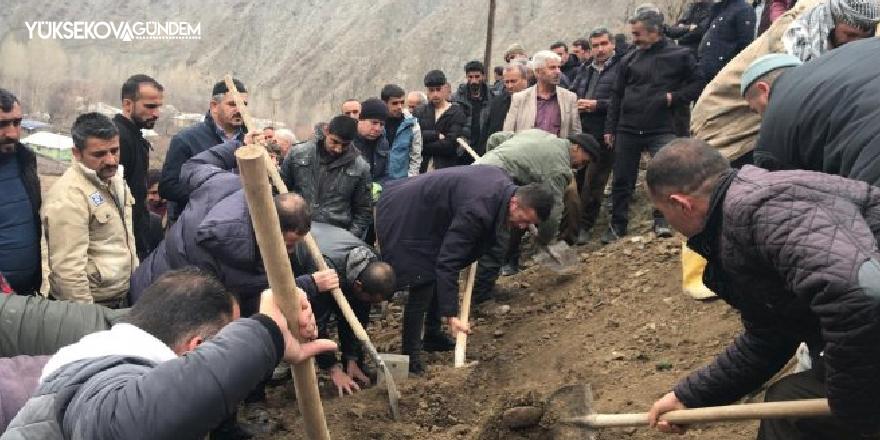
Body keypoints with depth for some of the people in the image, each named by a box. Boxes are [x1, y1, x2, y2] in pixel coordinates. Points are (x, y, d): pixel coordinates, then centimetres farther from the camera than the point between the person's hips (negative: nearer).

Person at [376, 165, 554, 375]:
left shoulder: (503, 181, -7)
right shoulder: (478, 211, -34)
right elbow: (447, 263, -33)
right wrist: (452, 316, -32)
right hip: (404, 220, -10)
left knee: (435, 279, 18)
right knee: (423, 286, -11)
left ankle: (433, 335, 34)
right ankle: (410, 358, 0)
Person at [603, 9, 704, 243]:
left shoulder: (680, 55, 1)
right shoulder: (629, 60, 9)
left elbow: (698, 84, 5)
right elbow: (617, 96, 13)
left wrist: (675, 97, -10)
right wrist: (610, 128, 10)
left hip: (661, 129, -3)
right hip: (628, 130, 3)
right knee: (622, 180, 7)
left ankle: (662, 219, 4)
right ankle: (617, 225, 19)